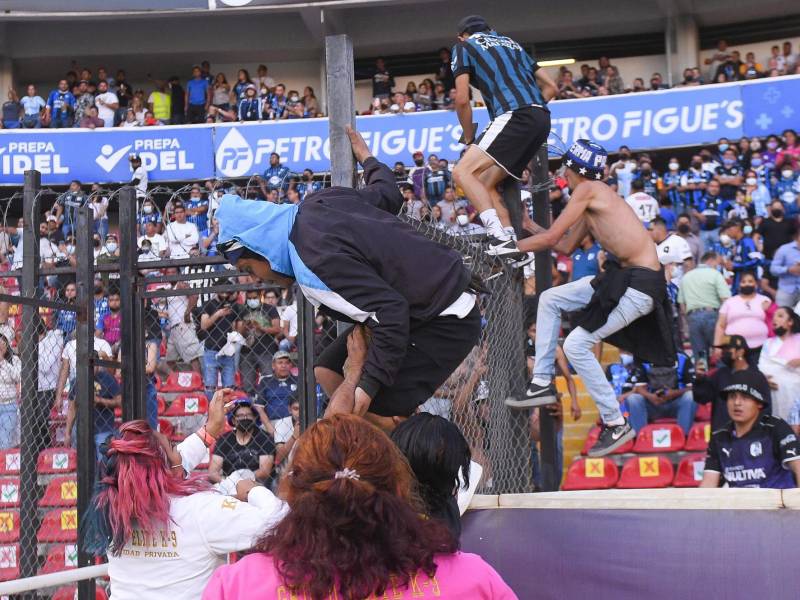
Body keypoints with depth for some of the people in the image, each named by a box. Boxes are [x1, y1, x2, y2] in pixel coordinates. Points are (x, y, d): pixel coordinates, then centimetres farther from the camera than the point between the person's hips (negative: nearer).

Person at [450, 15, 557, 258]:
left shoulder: (464, 47, 13)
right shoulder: (511, 43, 33)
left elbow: (462, 100, 4)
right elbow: (551, 87, 27)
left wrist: (470, 140, 16)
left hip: (515, 115, -8)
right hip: (542, 119, 8)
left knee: (463, 172, -11)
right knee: (486, 183, 14)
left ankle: (501, 238, -26)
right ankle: (511, 245, 5)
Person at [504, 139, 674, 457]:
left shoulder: (588, 190, -10)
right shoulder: (590, 205, 16)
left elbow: (551, 238, -10)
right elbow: (566, 246, 26)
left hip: (641, 284, -10)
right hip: (620, 275, 10)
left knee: (576, 345, -10)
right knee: (550, 299, 14)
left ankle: (616, 424, -1)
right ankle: (542, 383, 16)